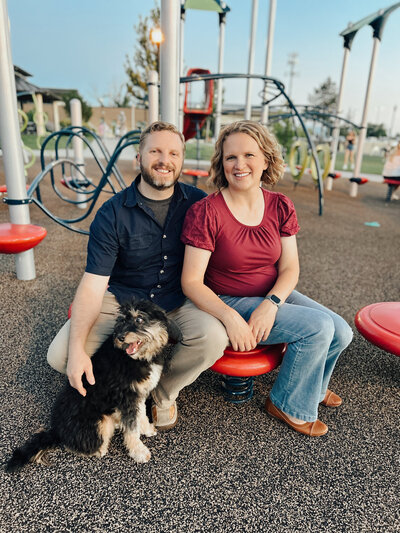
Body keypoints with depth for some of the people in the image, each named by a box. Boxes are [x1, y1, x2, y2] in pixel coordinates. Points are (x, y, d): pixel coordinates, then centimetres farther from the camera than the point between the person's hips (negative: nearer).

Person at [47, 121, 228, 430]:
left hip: (178, 302, 1)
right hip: (121, 301, 0)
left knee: (213, 337, -29)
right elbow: (93, 284, -13)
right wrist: (77, 349, -24)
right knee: (60, 356, -18)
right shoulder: (112, 214, -8)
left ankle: (163, 393, 2)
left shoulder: (199, 204, -4)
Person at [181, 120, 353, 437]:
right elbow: (191, 282, -18)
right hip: (228, 303, -6)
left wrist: (271, 304, -21)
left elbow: (290, 268, -2)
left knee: (341, 333, -4)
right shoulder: (205, 212, -17)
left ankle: (311, 386, 30)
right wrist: (230, 317, -31)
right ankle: (289, 405, 8)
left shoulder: (280, 206, -2)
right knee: (319, 326, -19)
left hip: (274, 296, 6)